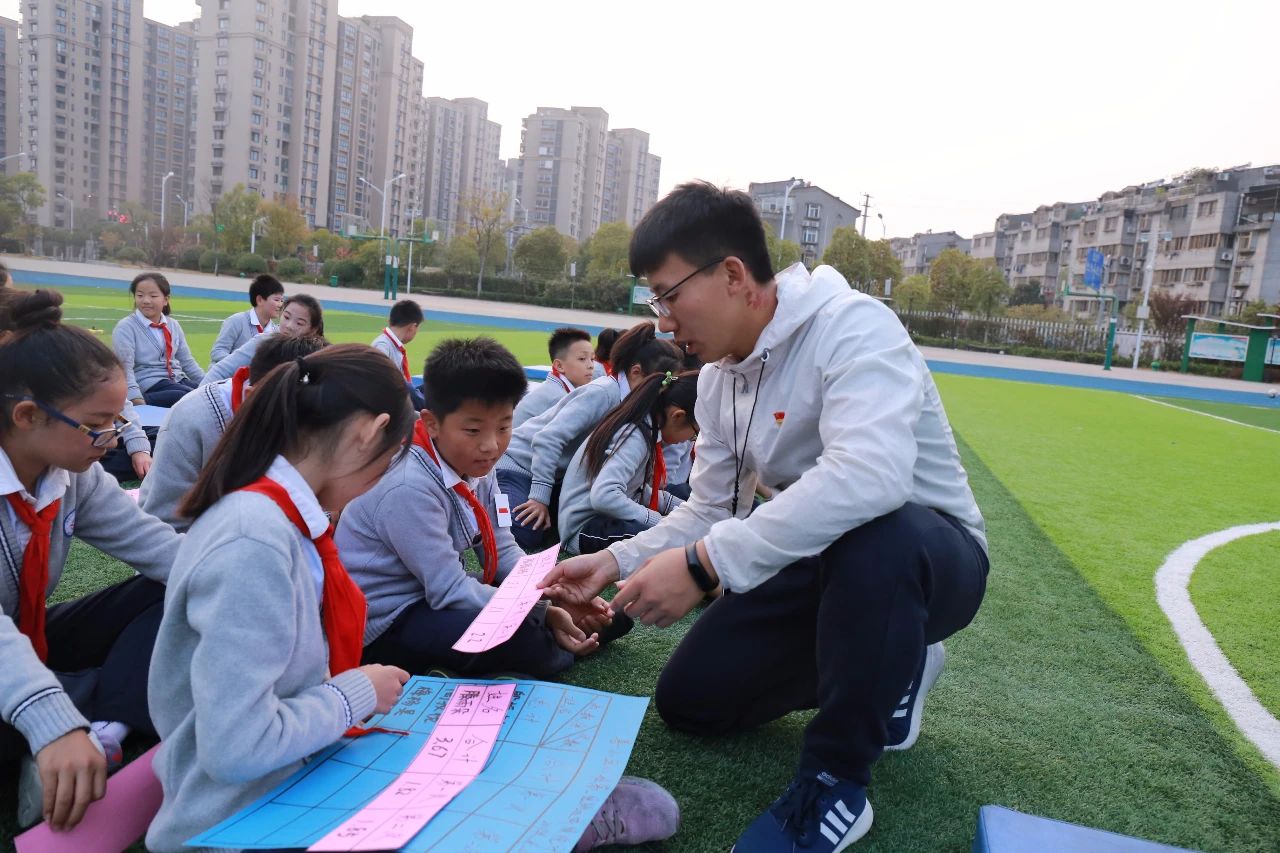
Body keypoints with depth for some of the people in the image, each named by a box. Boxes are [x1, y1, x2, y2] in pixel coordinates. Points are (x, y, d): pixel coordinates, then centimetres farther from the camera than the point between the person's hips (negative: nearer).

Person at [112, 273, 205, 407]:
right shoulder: (125, 328, -4)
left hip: (177, 380, 5)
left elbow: (187, 361, 19)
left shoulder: (173, 325, 13)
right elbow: (125, 366, -14)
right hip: (149, 385, -5)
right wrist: (135, 397, -29)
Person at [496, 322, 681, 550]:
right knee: (526, 535, -27)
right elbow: (548, 438, -30)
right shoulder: (603, 393, -25)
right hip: (516, 464, -9)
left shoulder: (624, 398, 2)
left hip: (555, 473, 9)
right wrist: (540, 496, -28)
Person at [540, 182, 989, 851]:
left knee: (872, 533, -42)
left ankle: (835, 783, -18)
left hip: (930, 555, -7)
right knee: (687, 700, 2)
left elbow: (871, 476, -43)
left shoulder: (852, 326, -25)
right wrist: (617, 560, -11)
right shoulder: (717, 377, 0)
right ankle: (886, 667, 19)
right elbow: (710, 511, 4)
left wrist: (704, 564, -43)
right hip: (822, 565, 7)